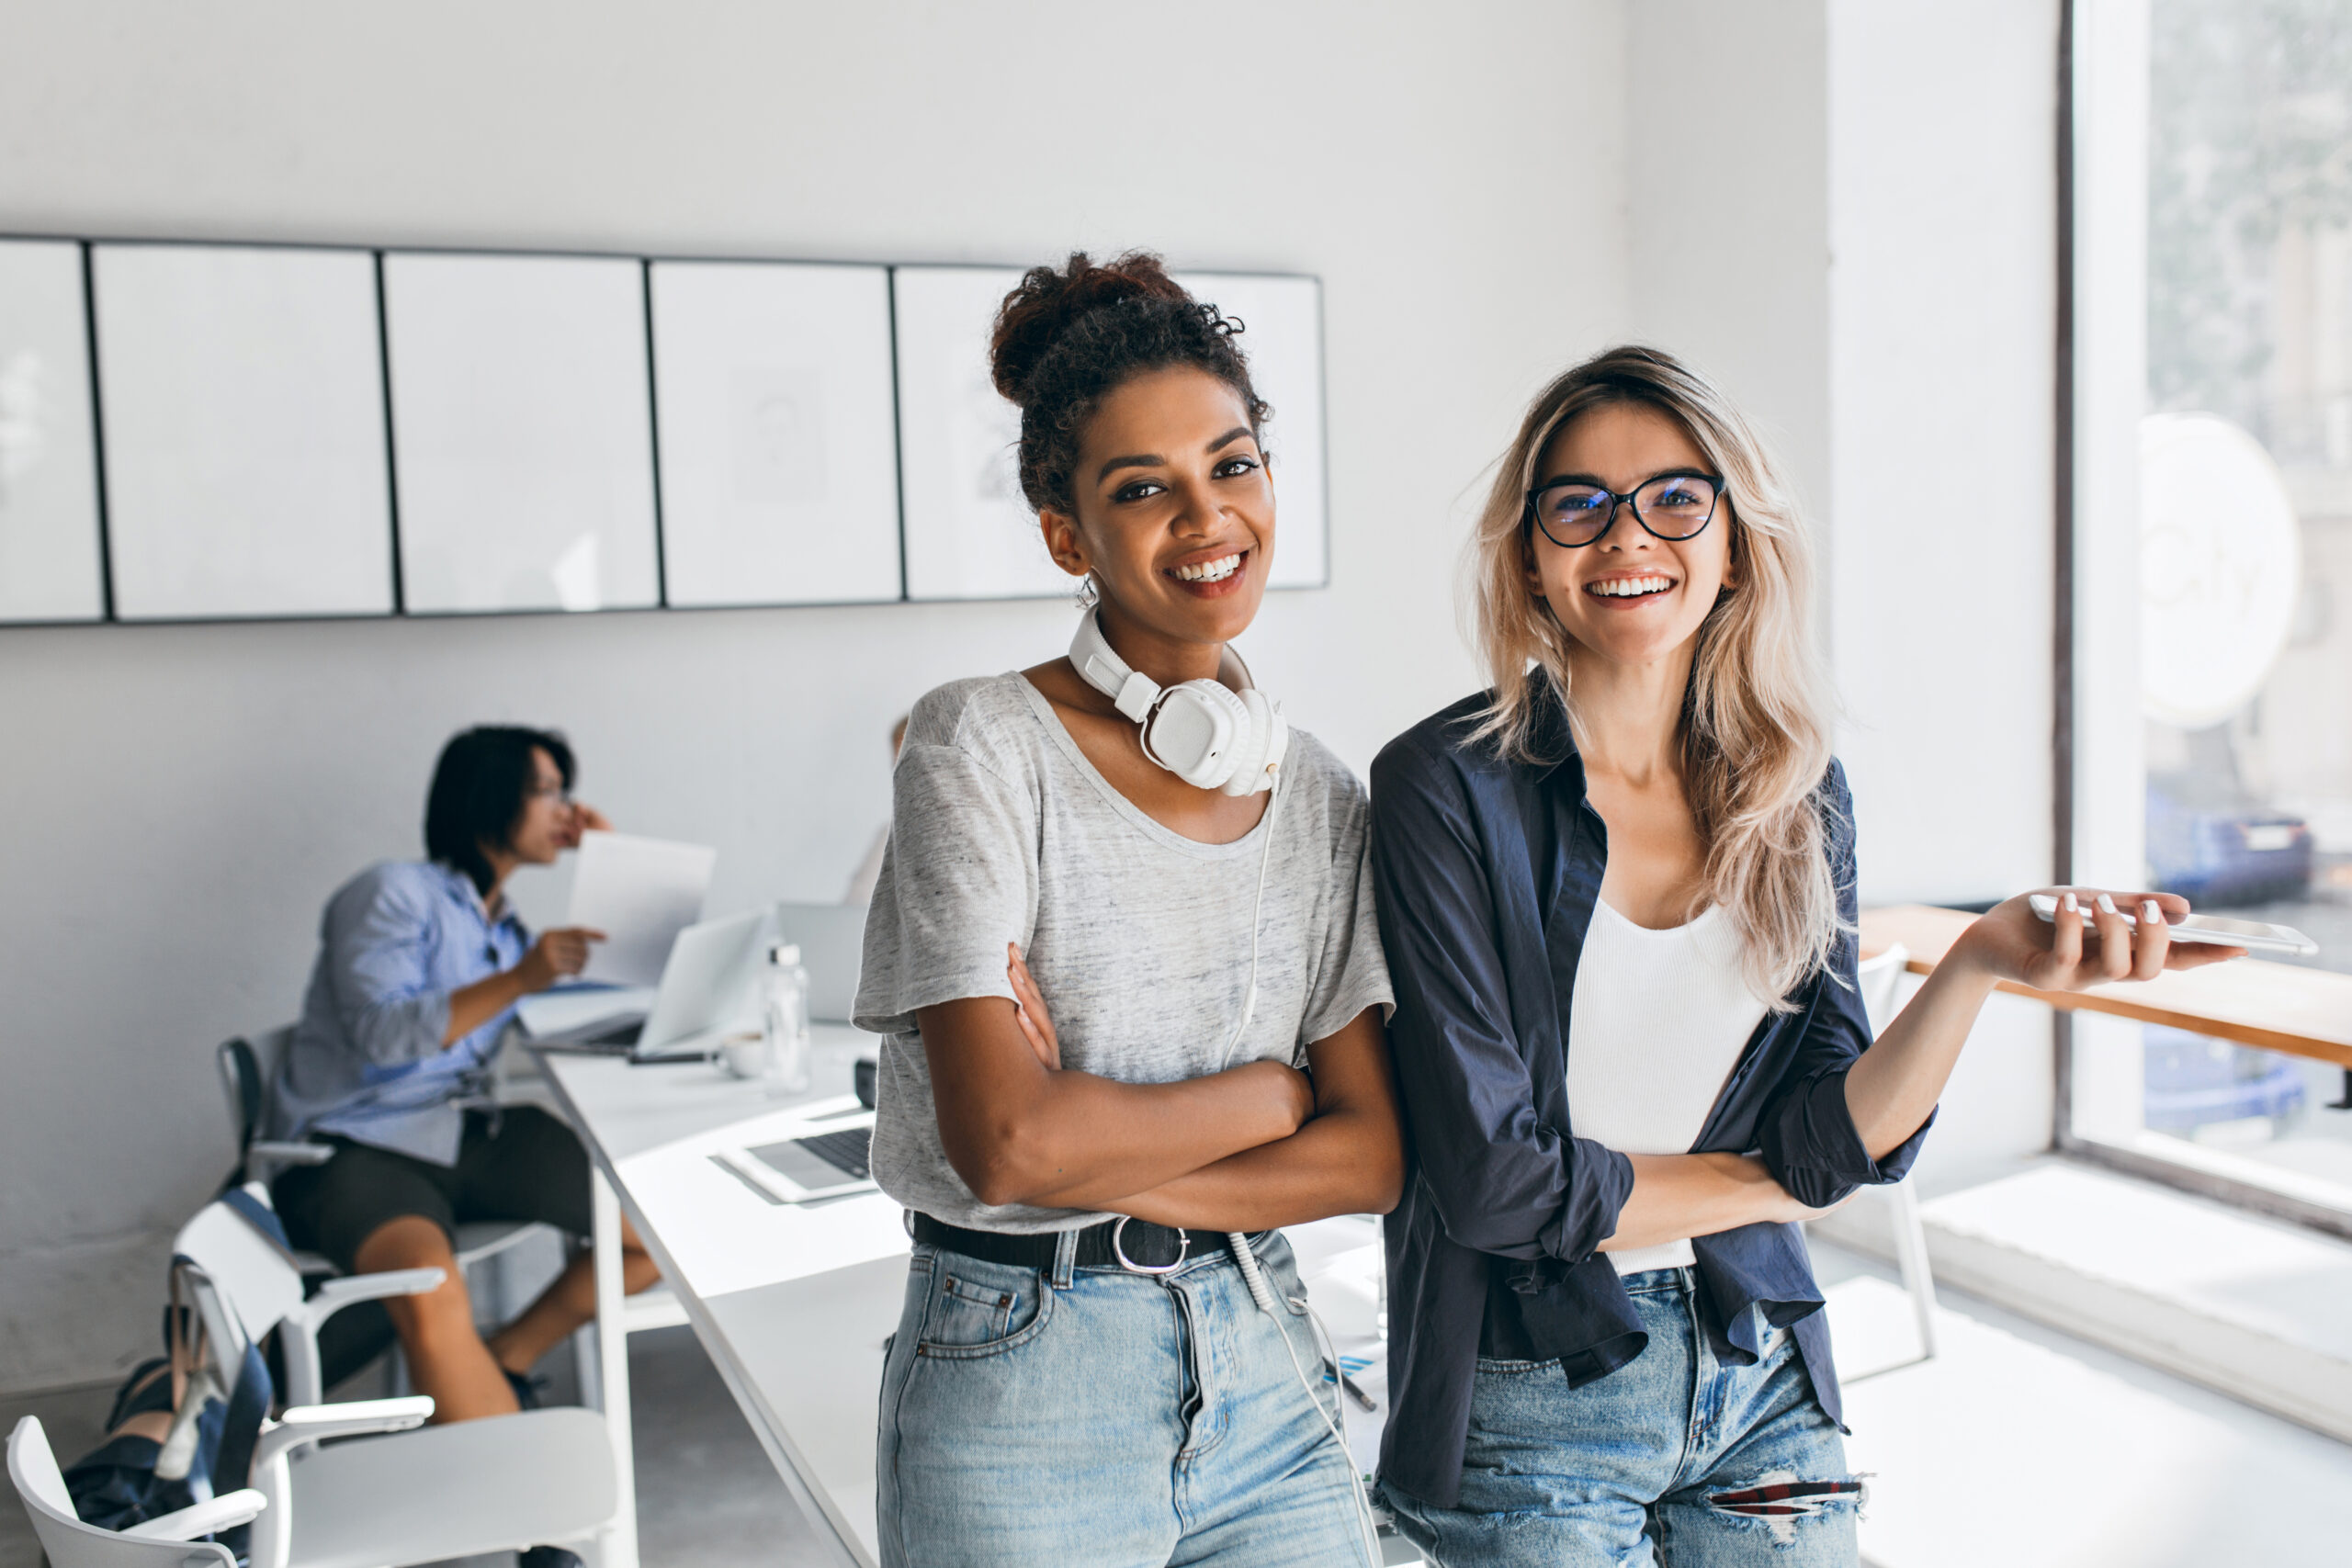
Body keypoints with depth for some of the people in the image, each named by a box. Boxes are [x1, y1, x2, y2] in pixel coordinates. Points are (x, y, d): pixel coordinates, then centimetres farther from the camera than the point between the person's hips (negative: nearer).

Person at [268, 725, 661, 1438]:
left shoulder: (502, 924, 22)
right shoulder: (394, 893, -3)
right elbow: (383, 1033, -16)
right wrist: (517, 980, -25)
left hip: (467, 1136, 7)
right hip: (357, 1147, -7)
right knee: (431, 1294, -38)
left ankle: (503, 1362, 1)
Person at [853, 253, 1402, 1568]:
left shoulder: (1323, 797, 3)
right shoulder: (981, 746, -12)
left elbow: (1374, 1154, -3)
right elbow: (1008, 1140, -20)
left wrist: (1106, 1162, -15)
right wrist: (1276, 1091, -8)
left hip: (1264, 1377, 4)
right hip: (1021, 1401, -4)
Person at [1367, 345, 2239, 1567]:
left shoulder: (1797, 791, 1)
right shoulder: (1447, 785, -14)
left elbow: (1835, 1143, -5)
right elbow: (1491, 1177, -17)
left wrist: (1979, 965, -20)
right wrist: (1761, 1184, -5)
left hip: (1764, 1380, 4)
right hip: (1531, 1407, -4)